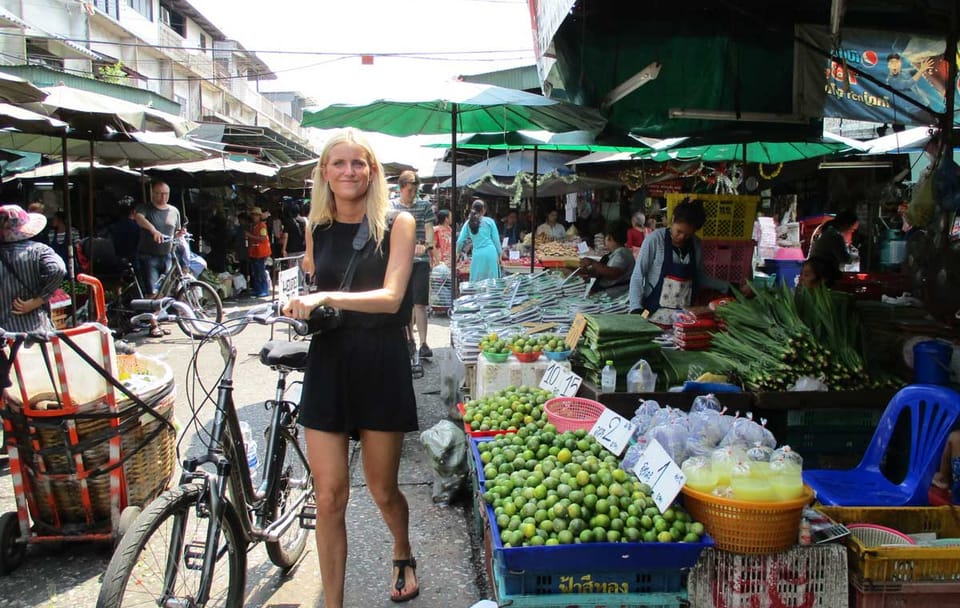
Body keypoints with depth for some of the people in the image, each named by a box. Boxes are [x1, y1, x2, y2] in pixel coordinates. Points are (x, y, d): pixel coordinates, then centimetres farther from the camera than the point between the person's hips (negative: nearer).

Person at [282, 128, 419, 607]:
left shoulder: (396, 224, -4)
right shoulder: (316, 228, 7)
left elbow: (392, 296, -18)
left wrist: (327, 298, -28)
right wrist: (302, 307, 8)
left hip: (381, 365, -2)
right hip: (328, 362, 3)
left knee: (382, 489, 11)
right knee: (329, 496, 0)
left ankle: (403, 556, 43)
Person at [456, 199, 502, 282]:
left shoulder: (468, 223, 8)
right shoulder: (489, 221, 3)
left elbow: (460, 241, 7)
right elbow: (496, 239, 4)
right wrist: (499, 254, 14)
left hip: (477, 254, 1)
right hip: (490, 252, -1)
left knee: (476, 281, 6)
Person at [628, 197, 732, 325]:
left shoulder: (695, 245, 5)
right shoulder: (654, 239, -9)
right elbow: (637, 277, -8)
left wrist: (726, 287, 11)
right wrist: (636, 308, -19)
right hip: (656, 315, -4)